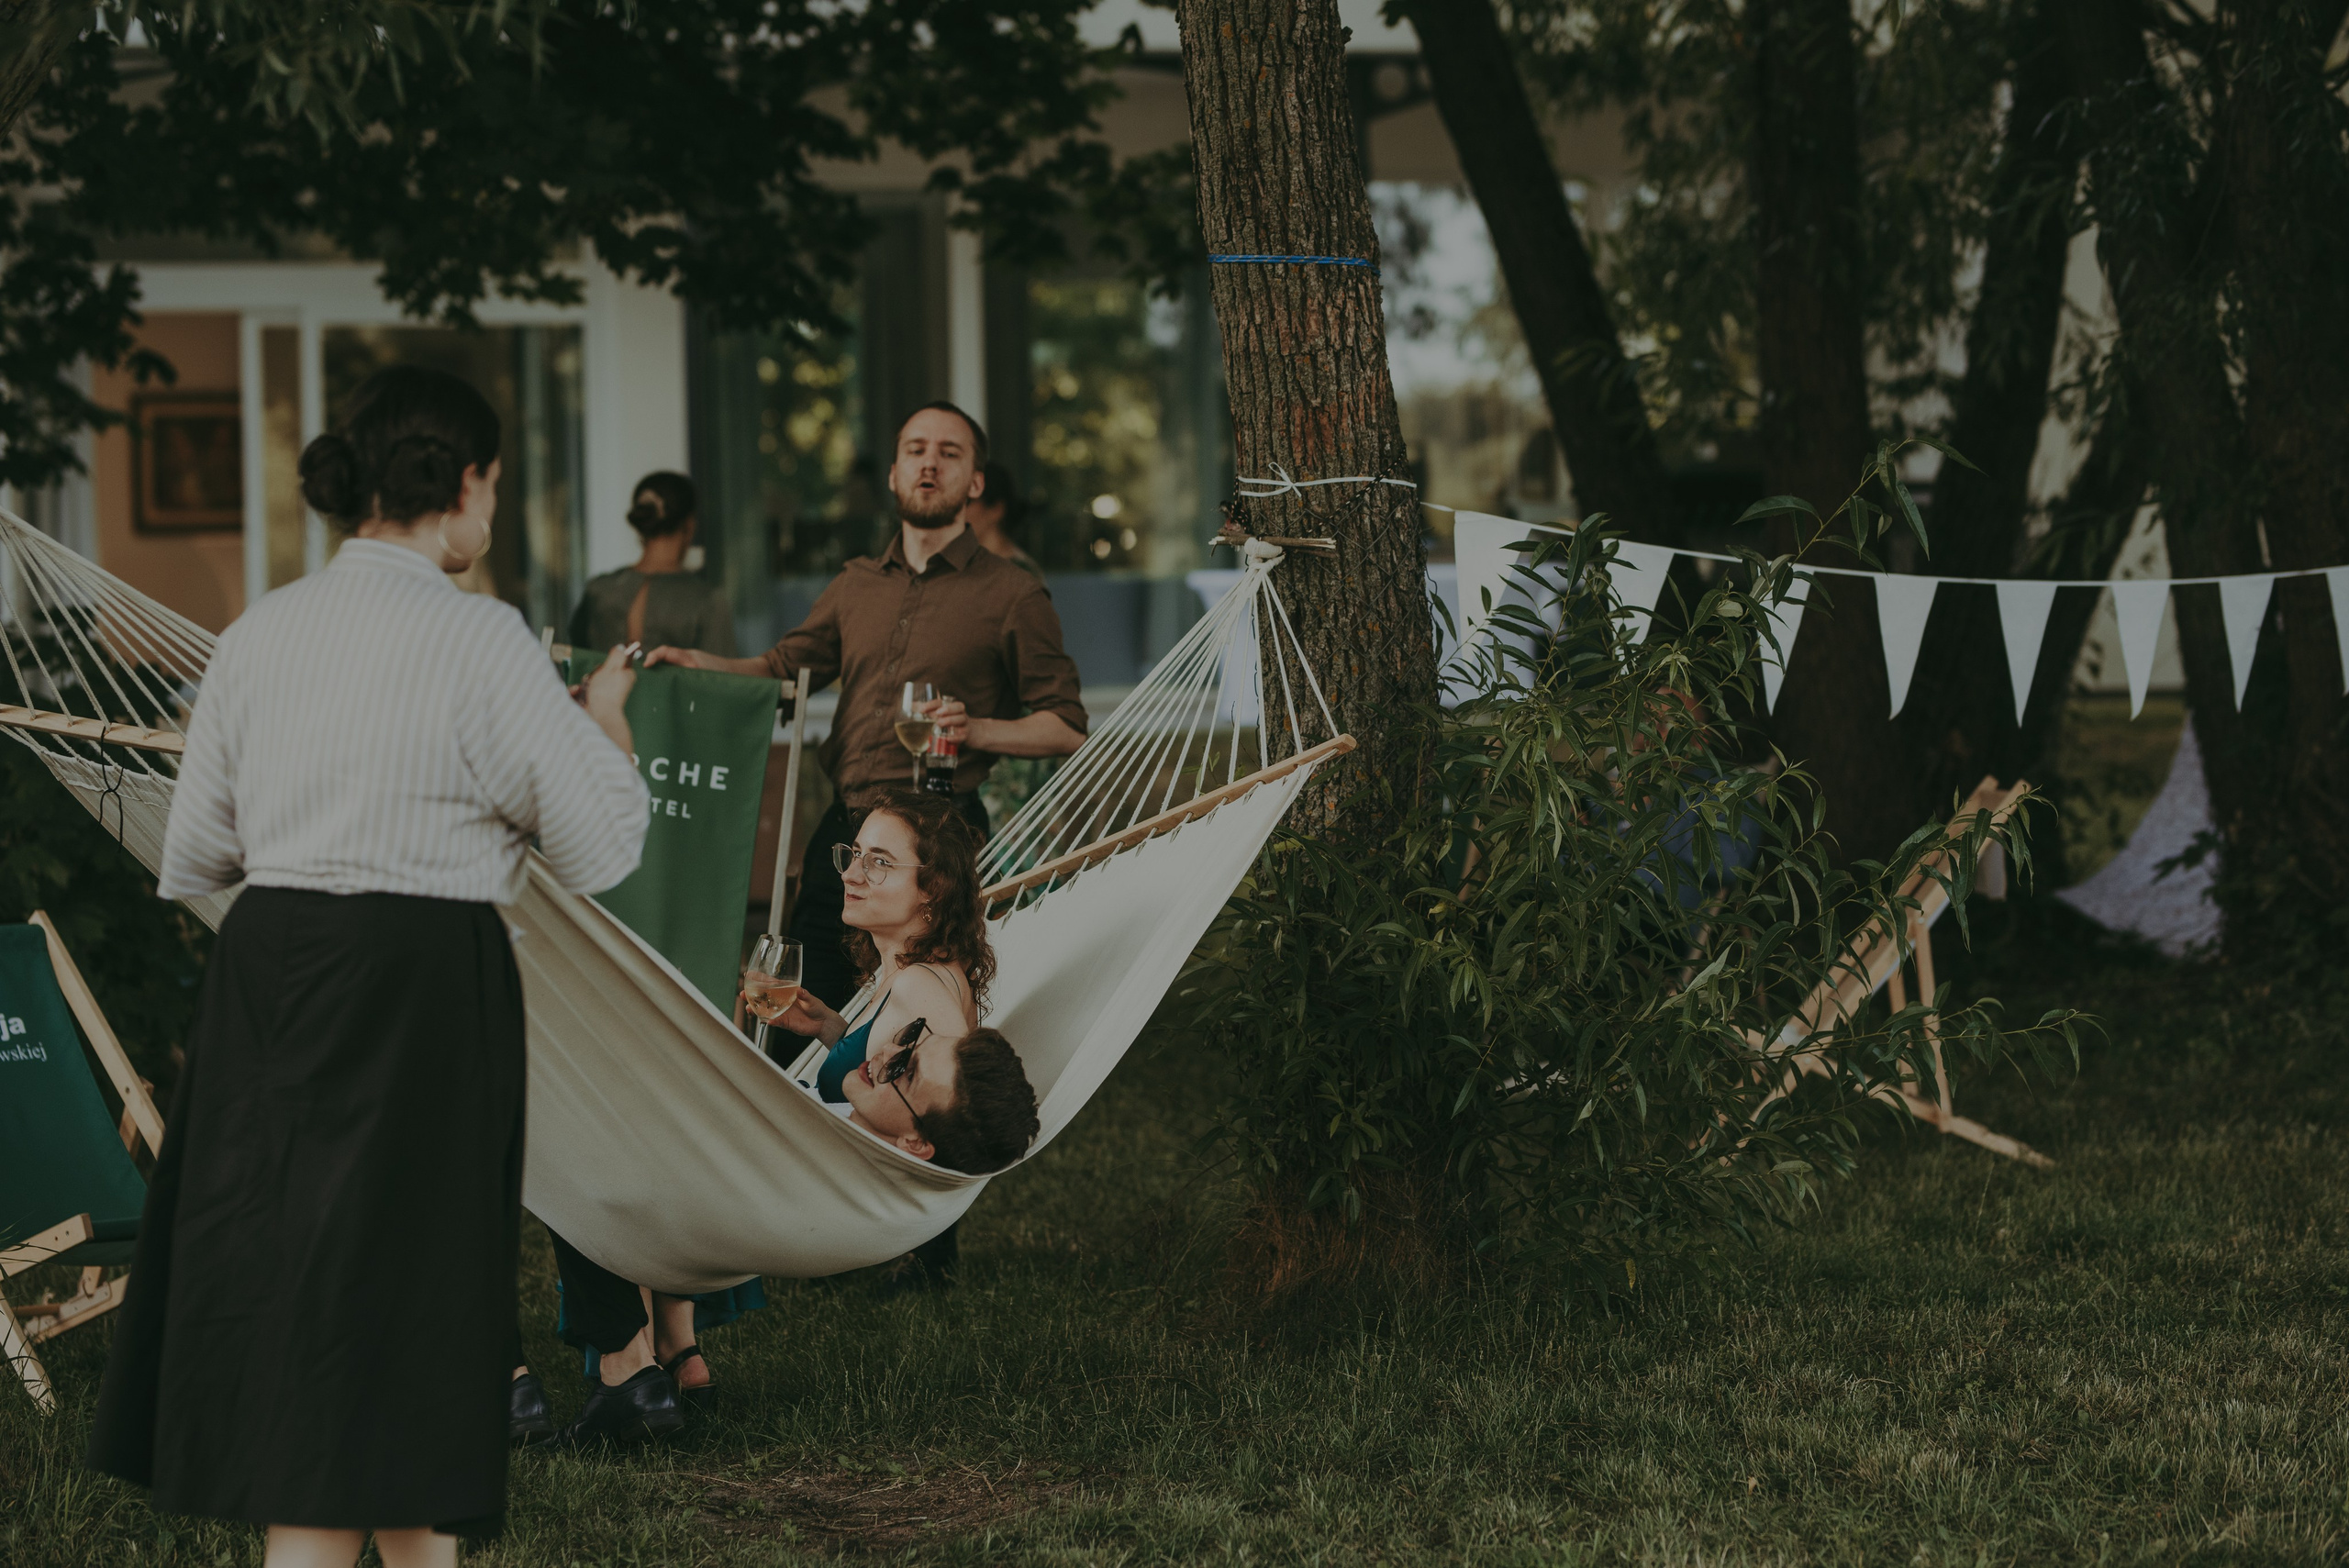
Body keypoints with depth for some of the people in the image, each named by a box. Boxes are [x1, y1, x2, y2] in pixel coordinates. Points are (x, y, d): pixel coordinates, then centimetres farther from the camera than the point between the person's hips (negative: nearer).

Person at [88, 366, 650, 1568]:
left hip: (264, 978, 6)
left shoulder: (259, 635, 5)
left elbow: (194, 856, 11)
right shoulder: (478, 640, -11)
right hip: (423, 996, -6)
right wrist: (606, 716, 10)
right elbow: (600, 850, -8)